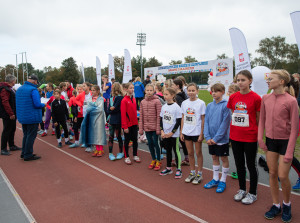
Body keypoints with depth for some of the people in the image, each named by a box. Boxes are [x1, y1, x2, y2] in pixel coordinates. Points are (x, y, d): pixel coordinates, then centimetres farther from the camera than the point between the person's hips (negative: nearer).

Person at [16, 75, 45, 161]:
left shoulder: (19, 89, 11)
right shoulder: (33, 90, -17)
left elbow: (19, 103, 17)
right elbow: (37, 104, -23)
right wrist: (43, 105, -3)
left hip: (22, 117, 9)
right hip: (32, 118, -8)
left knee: (26, 135, 19)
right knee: (31, 136, 1)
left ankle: (24, 153, 27)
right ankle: (28, 155, 6)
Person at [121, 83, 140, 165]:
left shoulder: (133, 99, 6)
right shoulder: (124, 100, -13)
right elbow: (123, 114, -14)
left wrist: (136, 121, 7)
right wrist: (125, 126, -15)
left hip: (134, 123, 6)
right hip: (127, 124, -6)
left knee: (135, 140, 13)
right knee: (127, 140, 6)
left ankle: (135, 155, 26)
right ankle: (126, 157, 19)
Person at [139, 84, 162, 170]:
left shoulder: (157, 101, -8)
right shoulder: (143, 102, 5)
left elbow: (159, 116, -10)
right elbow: (141, 116, 7)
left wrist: (158, 128, -13)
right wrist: (141, 128, 4)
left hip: (154, 127, -4)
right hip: (147, 127, 4)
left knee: (155, 143, 3)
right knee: (150, 144, 12)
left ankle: (158, 161, 20)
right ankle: (153, 160, 29)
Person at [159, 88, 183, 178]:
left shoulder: (176, 107, -12)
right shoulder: (164, 106, 5)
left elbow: (178, 121, -12)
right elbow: (161, 120, 10)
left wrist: (172, 132, -13)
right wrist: (162, 131, -1)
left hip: (174, 134, -6)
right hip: (165, 134, 6)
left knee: (176, 151, 4)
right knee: (168, 150, 16)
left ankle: (179, 169, 15)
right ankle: (168, 168, 28)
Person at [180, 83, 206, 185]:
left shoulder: (201, 103, -7)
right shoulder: (184, 103, 4)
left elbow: (203, 120, -6)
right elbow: (183, 118, 9)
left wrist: (201, 134, -9)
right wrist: (181, 132, 6)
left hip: (197, 132, -4)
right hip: (186, 132, 4)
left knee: (198, 153, 7)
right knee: (190, 153, 13)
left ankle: (199, 174, 21)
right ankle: (192, 173, 28)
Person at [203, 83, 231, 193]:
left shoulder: (226, 105, -12)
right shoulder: (209, 106, 5)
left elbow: (225, 123, -16)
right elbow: (206, 121, 3)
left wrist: (216, 138, -16)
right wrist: (207, 137, -7)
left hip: (222, 138, -5)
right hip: (211, 139, 5)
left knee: (224, 158, 8)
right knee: (214, 157, 16)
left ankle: (223, 181, 22)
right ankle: (215, 179, 30)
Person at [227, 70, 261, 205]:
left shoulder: (256, 98, -10)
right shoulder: (233, 97, 2)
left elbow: (259, 119, -4)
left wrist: (259, 136, -3)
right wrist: (232, 130, 9)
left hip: (250, 137, -4)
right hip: (235, 136, 5)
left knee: (251, 165, 9)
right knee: (239, 164, 16)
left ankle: (253, 193, 26)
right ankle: (242, 190, 34)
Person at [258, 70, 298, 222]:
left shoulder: (291, 101, -14)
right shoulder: (265, 98, 0)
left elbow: (294, 128, -13)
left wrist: (289, 151, -14)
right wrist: (260, 138, -1)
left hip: (285, 141, -4)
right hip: (270, 140, 4)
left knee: (283, 176, -1)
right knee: (272, 174, 10)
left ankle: (286, 204, 27)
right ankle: (276, 205, 27)